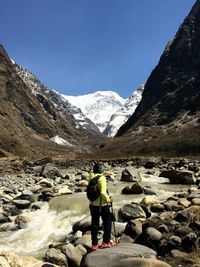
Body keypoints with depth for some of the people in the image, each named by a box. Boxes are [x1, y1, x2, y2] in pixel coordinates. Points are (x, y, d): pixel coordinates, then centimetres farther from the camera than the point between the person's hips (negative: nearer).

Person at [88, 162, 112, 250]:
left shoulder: (91, 177, -3)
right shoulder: (102, 178, -20)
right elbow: (103, 192, -26)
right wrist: (108, 200, -12)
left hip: (93, 204, 5)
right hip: (103, 205, -5)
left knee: (94, 224, 15)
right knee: (107, 222, 16)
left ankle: (94, 244, 22)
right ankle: (106, 242, 21)